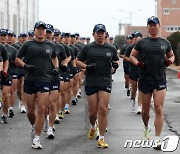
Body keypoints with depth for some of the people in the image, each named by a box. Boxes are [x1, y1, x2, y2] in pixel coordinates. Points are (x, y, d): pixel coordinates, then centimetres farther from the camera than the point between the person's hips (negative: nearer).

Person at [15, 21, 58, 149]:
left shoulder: (50, 45, 9)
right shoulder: (28, 45, 3)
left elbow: (54, 57, 28)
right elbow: (17, 59, 7)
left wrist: (56, 67, 10)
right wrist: (25, 65, -11)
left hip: (45, 80, 0)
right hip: (30, 80, 0)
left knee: (41, 109, -9)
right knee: (30, 110, 6)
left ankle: (37, 138, -4)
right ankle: (34, 126, 38)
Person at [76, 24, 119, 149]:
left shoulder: (111, 49, 10)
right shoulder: (87, 48, 5)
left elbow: (117, 60, 23)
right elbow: (78, 61, 10)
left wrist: (116, 64, 0)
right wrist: (86, 66, -9)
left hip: (106, 82, 0)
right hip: (91, 82, 0)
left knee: (103, 110, -8)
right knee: (93, 111, 3)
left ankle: (102, 139, -2)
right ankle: (93, 127, 37)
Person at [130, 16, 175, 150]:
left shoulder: (165, 43, 7)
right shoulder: (142, 43, 4)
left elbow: (172, 55, 21)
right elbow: (132, 56, 12)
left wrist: (170, 61, -1)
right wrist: (137, 63, -9)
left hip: (160, 80, 0)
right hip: (145, 79, 0)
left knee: (159, 109, -9)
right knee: (145, 109, 10)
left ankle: (157, 139, -8)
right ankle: (146, 128, 41)